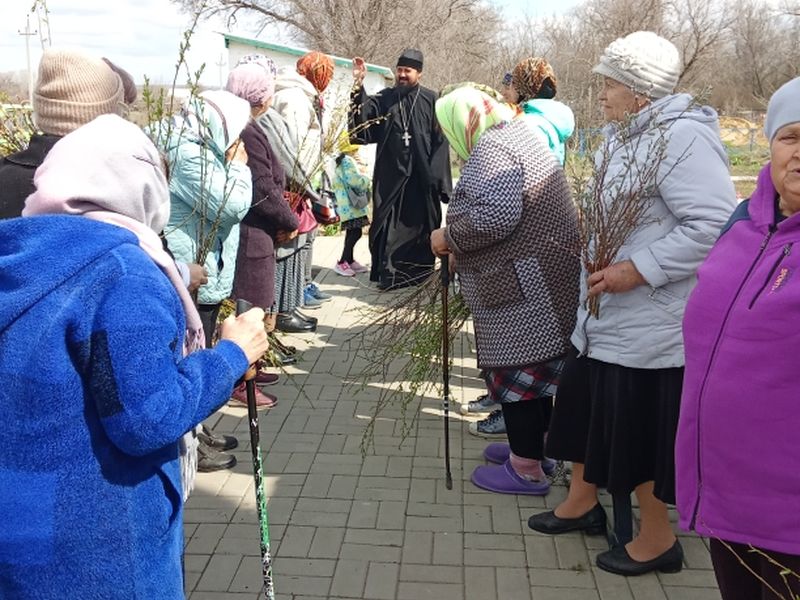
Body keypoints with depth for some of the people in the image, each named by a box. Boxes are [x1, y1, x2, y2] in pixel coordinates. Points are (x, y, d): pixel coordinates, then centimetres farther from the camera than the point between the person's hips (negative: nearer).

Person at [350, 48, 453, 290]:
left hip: (422, 176, -1)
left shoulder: (431, 100, 2)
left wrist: (436, 176, -10)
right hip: (391, 175, 1)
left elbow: (440, 141, -2)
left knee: (421, 224, 8)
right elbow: (361, 124, -9)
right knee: (389, 225, 0)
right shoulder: (383, 99, 6)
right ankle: (389, 274, 9)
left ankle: (420, 272, 20)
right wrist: (359, 88, -19)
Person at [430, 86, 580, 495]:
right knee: (535, 366, 19)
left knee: (516, 370, -2)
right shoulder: (519, 135, 19)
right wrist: (462, 247, 20)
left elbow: (495, 216, -27)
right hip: (540, 280, 11)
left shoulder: (491, 148, -14)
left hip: (523, 288, -11)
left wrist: (449, 238, -12)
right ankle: (530, 445, 33)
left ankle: (527, 469, 9)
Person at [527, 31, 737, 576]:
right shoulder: (625, 136, 11)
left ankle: (658, 538, 24)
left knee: (640, 430, 3)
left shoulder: (683, 136, -20)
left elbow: (714, 225, -27)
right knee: (587, 408, 20)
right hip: (605, 317, 10)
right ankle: (582, 502, 40)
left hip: (650, 326, -10)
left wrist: (637, 269, -26)